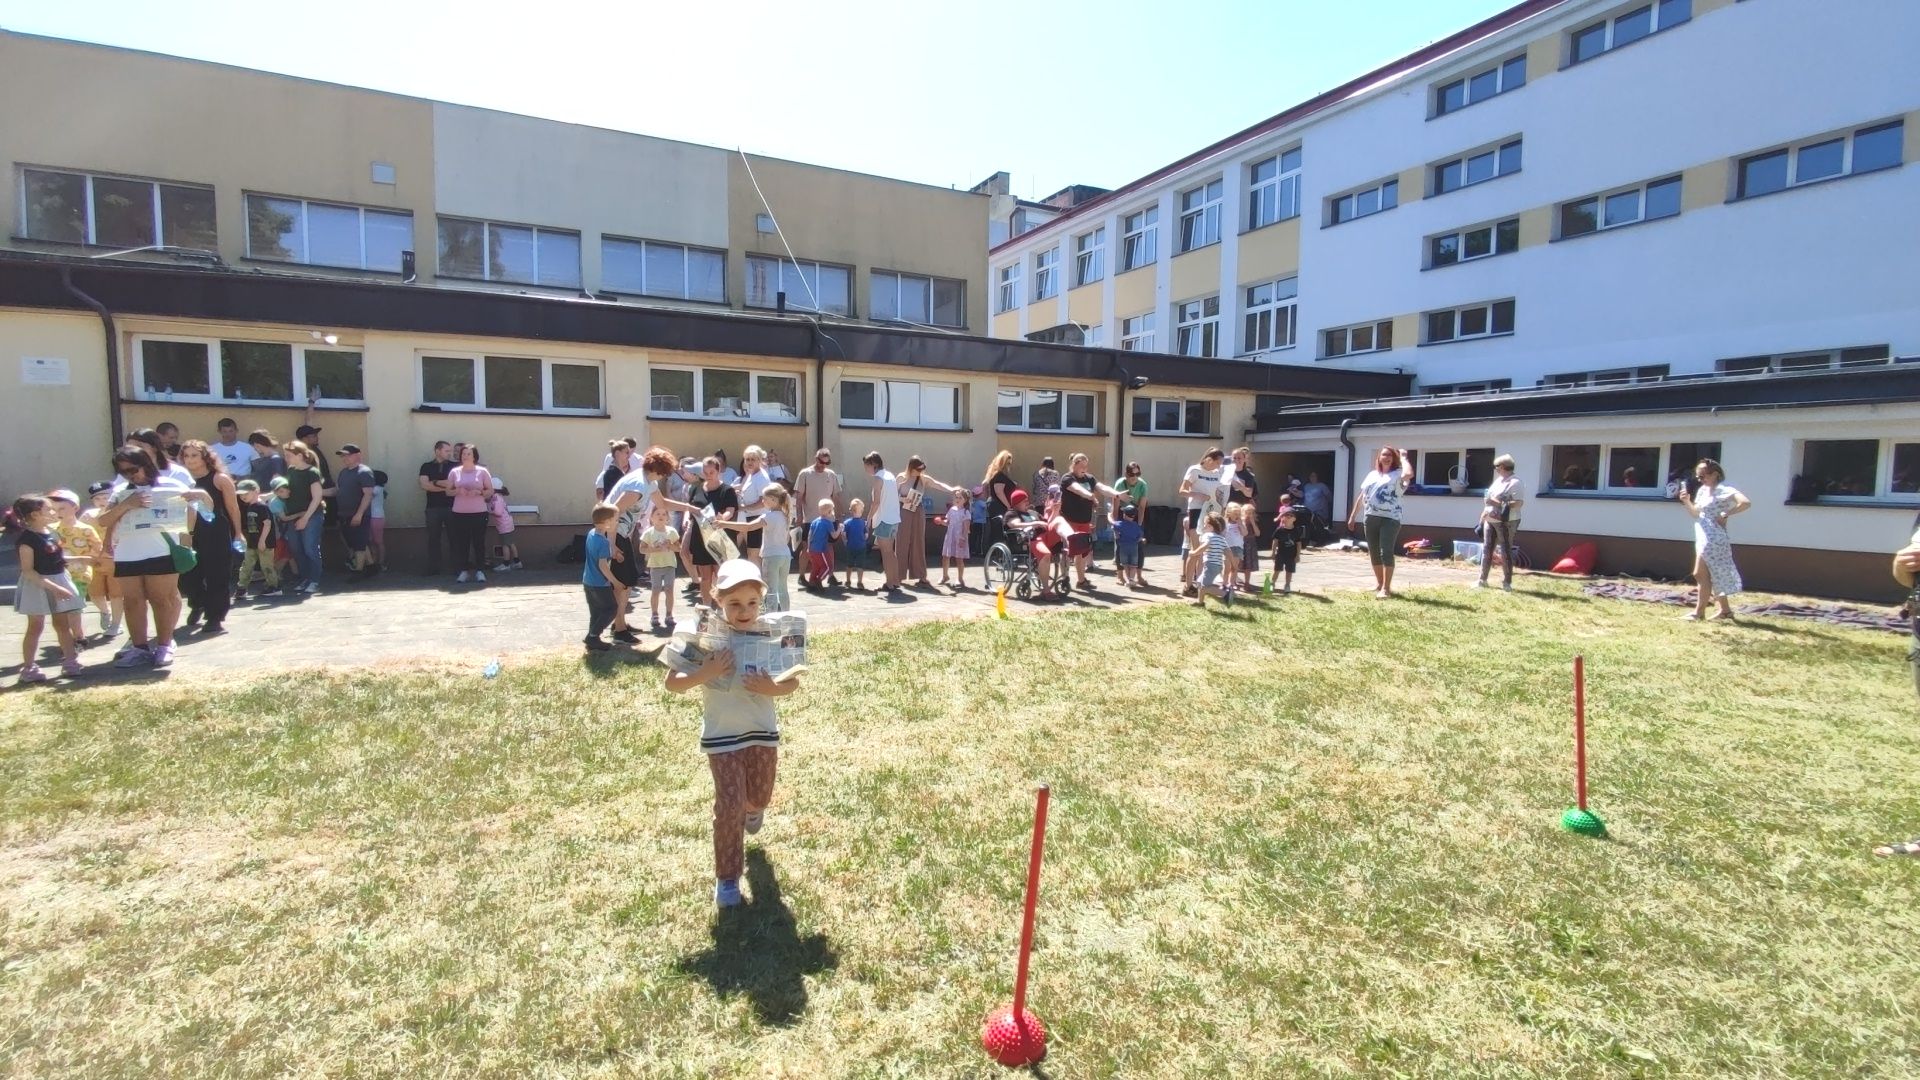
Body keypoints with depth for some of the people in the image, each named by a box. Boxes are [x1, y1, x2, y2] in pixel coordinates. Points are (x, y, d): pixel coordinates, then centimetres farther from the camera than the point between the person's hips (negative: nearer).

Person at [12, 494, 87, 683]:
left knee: (63, 624, 12)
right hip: (37, 585, -7)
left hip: (59, 579, 7)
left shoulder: (50, 531, 6)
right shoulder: (27, 537, -18)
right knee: (36, 626, -2)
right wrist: (53, 587, -26)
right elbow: (27, 570, -21)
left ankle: (70, 663, 18)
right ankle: (28, 669, 7)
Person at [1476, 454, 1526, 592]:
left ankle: (1507, 583, 1)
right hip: (1490, 521, 9)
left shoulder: (1515, 482, -11)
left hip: (1506, 522, -8)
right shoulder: (1498, 480, 16)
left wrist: (1502, 504, -30)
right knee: (1486, 550, 10)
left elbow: (1519, 502, -20)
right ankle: (1482, 580, 16)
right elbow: (1488, 501, 20)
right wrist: (1481, 520, 20)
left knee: (1505, 551, -4)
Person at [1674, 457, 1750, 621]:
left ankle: (1699, 612, -2)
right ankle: (1725, 610, 24)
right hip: (1703, 538, 10)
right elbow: (1695, 514, 17)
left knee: (1700, 574, -8)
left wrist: (1725, 515, -20)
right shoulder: (1703, 490, 12)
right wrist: (1686, 501, 0)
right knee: (1715, 575, 15)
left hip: (1713, 539, -10)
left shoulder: (1723, 489, -14)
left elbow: (1746, 502, -27)